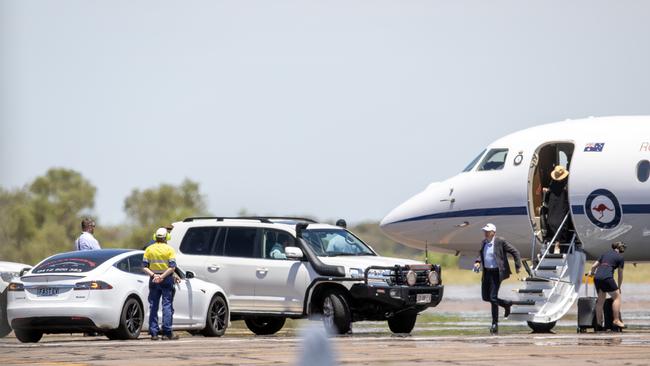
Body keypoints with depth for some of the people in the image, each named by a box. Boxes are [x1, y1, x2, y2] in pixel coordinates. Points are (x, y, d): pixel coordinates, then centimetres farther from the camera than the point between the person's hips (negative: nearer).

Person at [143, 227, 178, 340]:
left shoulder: (149, 249, 5)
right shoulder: (169, 249, -3)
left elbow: (144, 267, -1)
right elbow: (172, 267, -12)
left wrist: (153, 275, -10)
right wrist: (162, 276, -14)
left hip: (153, 280, 3)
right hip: (166, 280, -2)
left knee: (153, 306, 6)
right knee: (167, 306, 0)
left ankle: (153, 332, 2)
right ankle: (167, 333, -5)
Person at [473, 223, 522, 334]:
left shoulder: (500, 242, -12)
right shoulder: (484, 242, 8)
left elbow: (514, 252, -8)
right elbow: (481, 254, 25)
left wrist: (518, 266, -10)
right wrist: (478, 262, 5)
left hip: (496, 273, -8)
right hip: (486, 272, 8)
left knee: (493, 297, -10)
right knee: (485, 297, 11)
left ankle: (495, 324, 2)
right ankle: (507, 304, 34)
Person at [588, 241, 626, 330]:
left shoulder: (605, 254, 23)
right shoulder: (620, 258, 10)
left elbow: (593, 266, 27)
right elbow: (620, 275, 13)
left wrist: (591, 272, 49)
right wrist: (619, 287, 25)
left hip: (597, 277, 6)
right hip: (607, 277, -6)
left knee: (601, 300, 14)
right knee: (617, 297, 5)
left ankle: (599, 323, 13)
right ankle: (616, 320, -2)